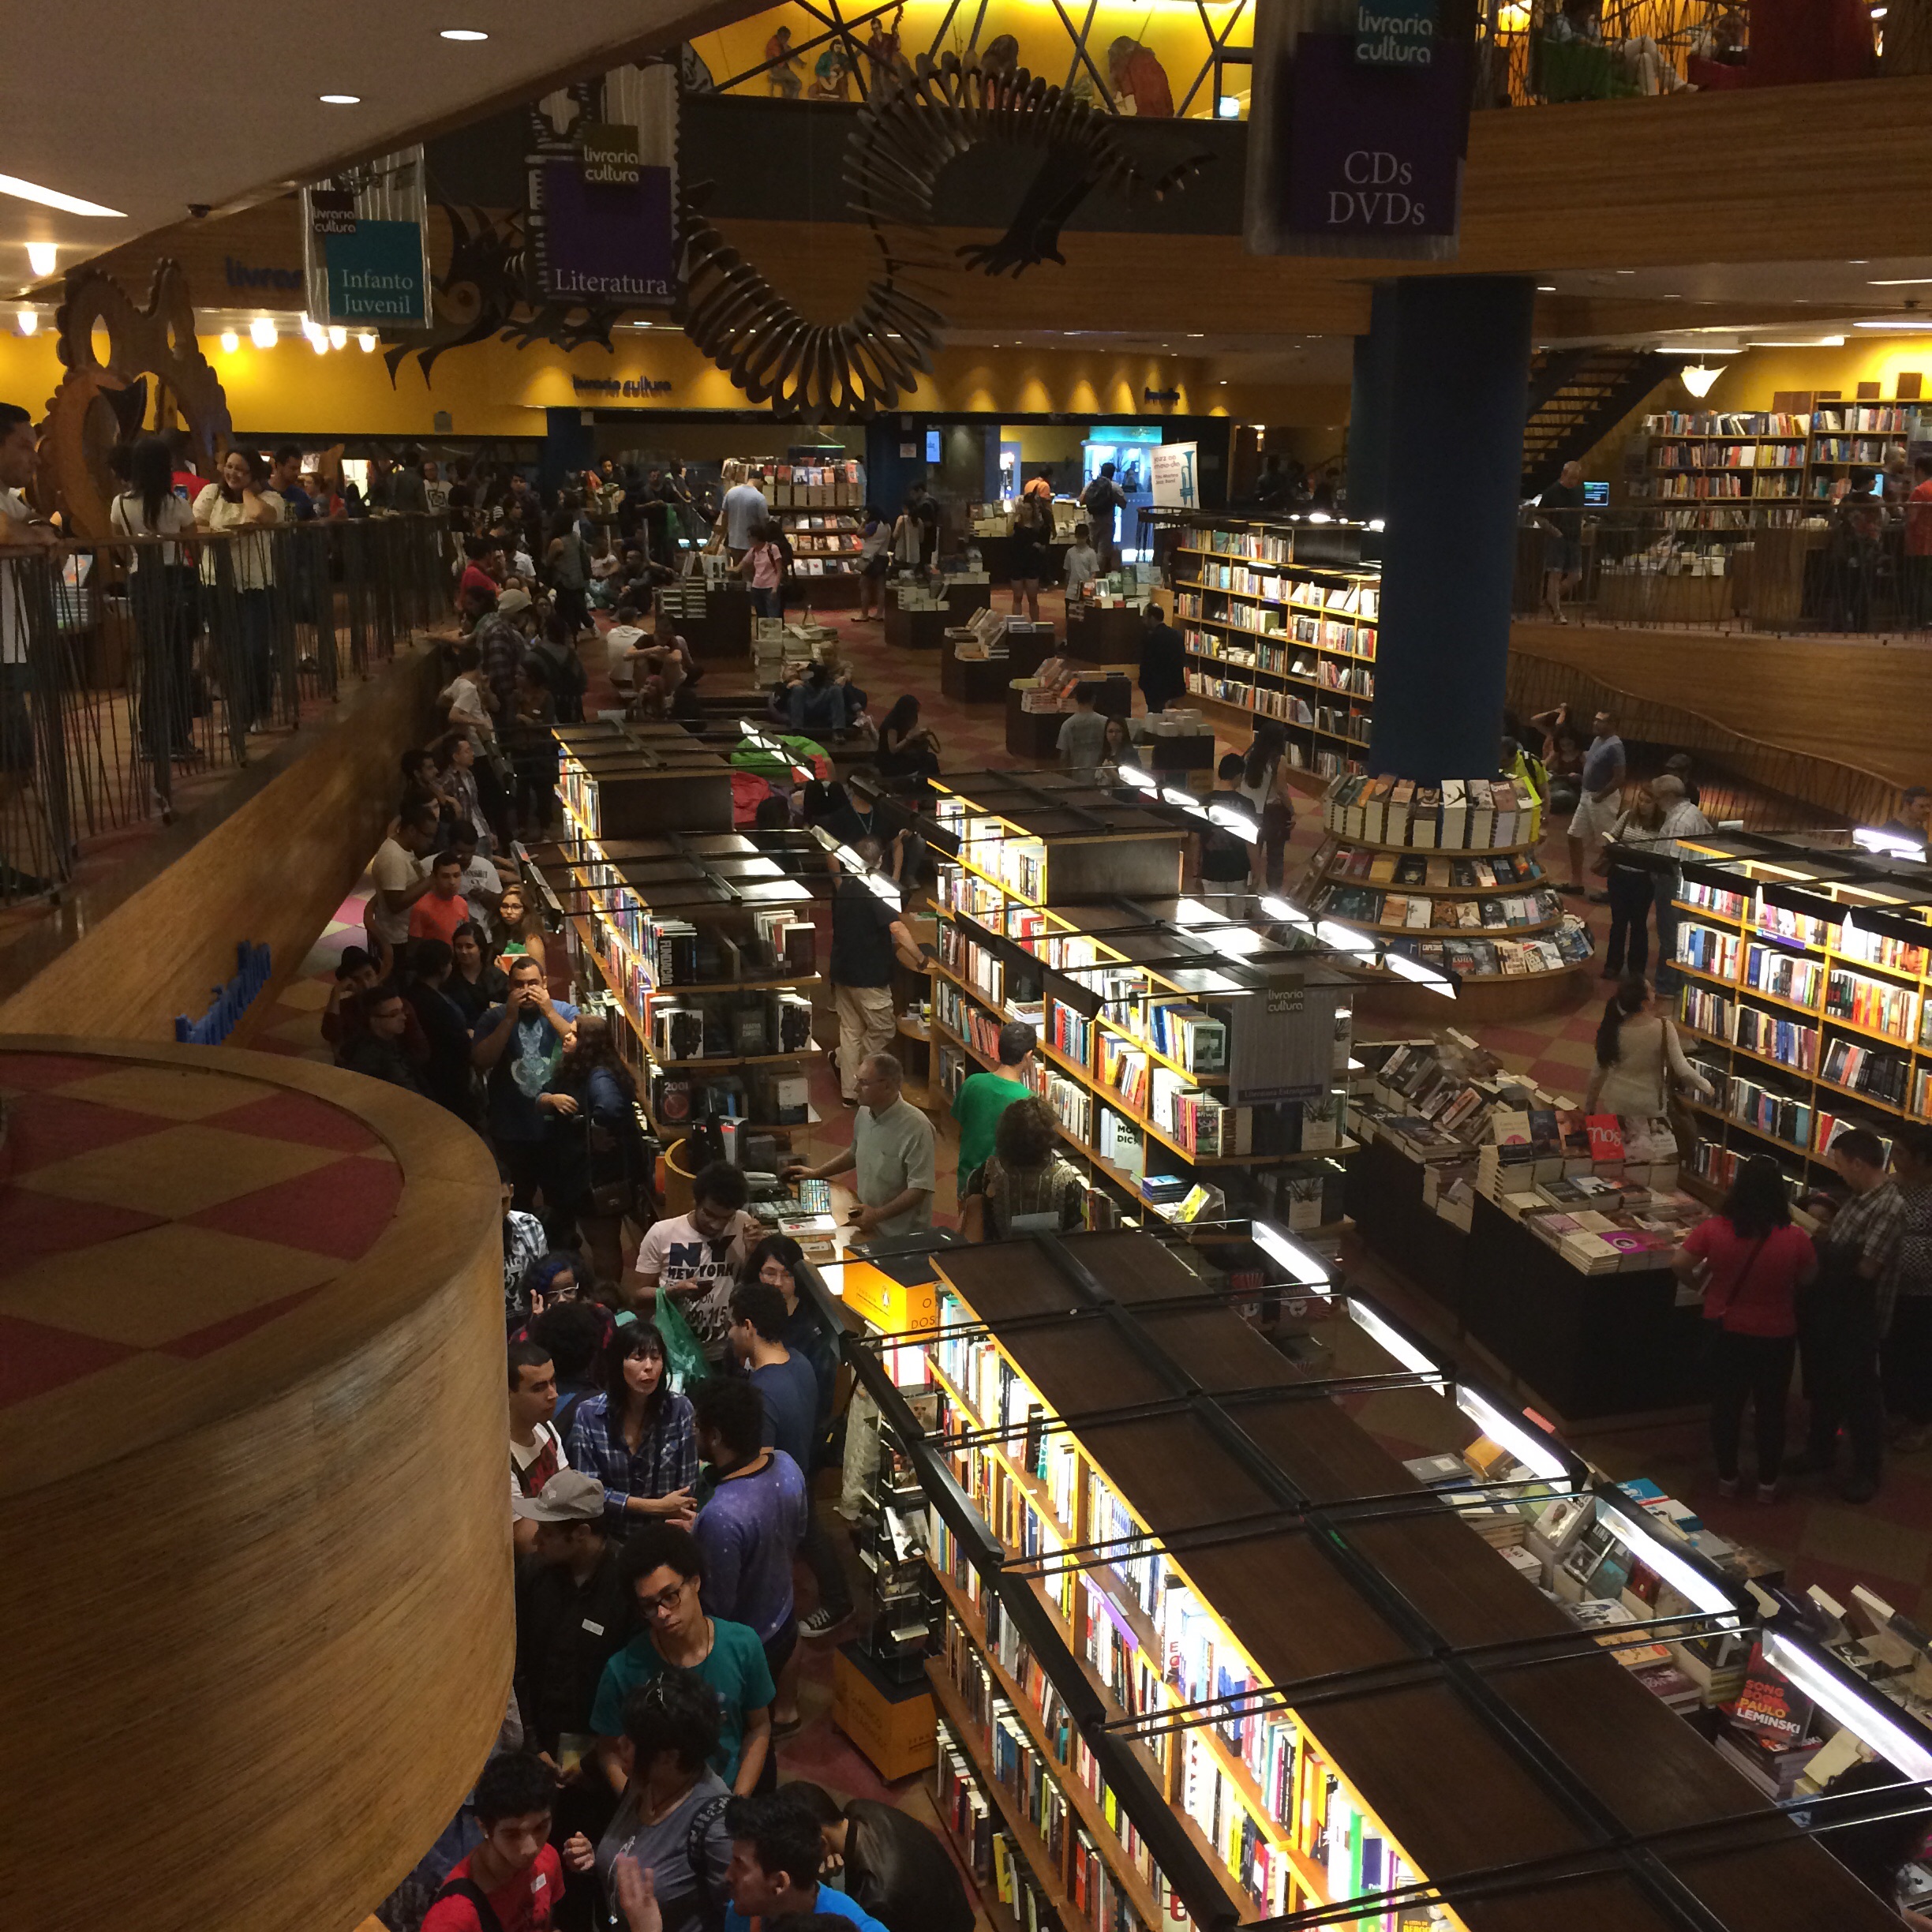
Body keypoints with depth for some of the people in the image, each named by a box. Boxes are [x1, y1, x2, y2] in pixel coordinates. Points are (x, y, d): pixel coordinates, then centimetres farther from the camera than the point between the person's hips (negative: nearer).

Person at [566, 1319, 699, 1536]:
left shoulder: (680, 1409, -2)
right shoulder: (588, 1414, -3)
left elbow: (688, 1488, 2)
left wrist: (687, 1520, -17)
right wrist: (656, 1506, -10)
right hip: (609, 1536, 0)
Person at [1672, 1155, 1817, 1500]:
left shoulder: (1713, 1229, -20)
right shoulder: (1796, 1239, -21)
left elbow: (1679, 1264, -15)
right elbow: (1808, 1280, -4)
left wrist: (1698, 1285, 4)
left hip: (1725, 1332, 1)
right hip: (1775, 1337, -1)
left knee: (1726, 1406, 18)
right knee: (1771, 1410, 18)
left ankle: (1727, 1479, 30)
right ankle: (1767, 1484, 29)